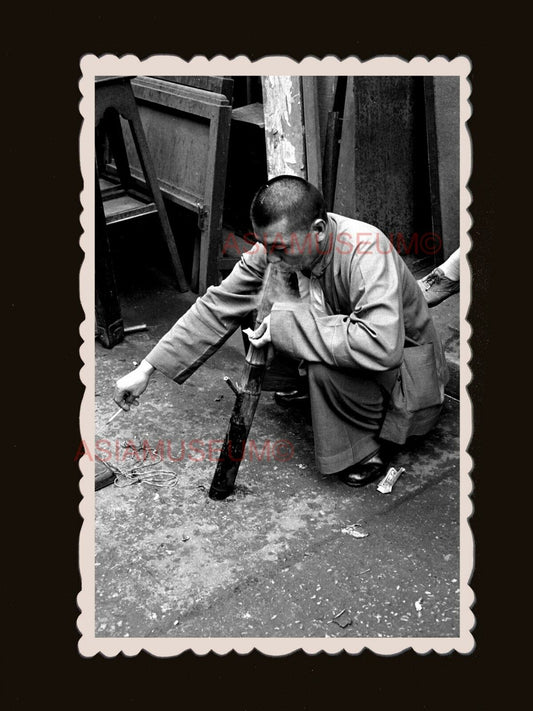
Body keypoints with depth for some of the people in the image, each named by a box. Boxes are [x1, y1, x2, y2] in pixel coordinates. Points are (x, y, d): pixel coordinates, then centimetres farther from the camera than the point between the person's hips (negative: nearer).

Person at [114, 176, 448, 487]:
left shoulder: (365, 250, -34)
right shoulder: (274, 246, -15)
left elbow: (381, 346, -47)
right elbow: (219, 306, -10)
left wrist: (285, 326, -39)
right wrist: (147, 369, -14)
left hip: (405, 368, -6)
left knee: (326, 365, -36)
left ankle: (366, 450, -9)